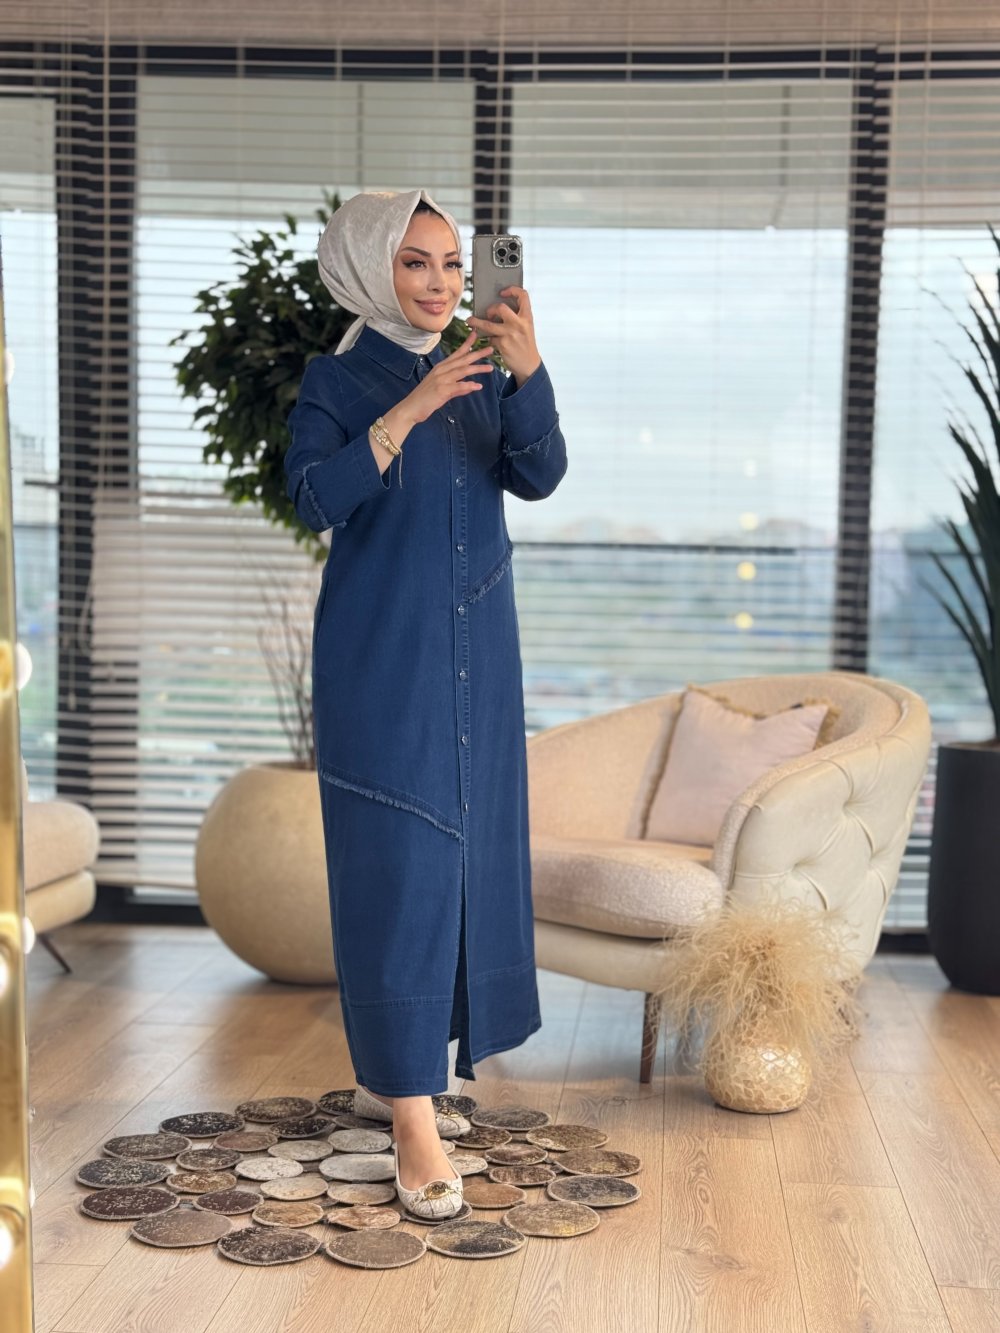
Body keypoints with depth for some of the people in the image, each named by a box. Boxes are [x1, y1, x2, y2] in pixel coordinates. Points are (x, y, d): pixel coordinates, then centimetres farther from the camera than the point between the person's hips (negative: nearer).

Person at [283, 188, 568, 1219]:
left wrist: (528, 373, -21)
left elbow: (539, 476, -5)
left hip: (473, 659, 6)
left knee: (462, 854, 9)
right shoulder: (337, 378, -1)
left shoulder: (481, 378, 11)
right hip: (380, 659, -6)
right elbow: (314, 497, -16)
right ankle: (413, 1121, -8)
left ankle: (388, 1073, 25)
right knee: (396, 863, -9)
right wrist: (409, 411, -24)